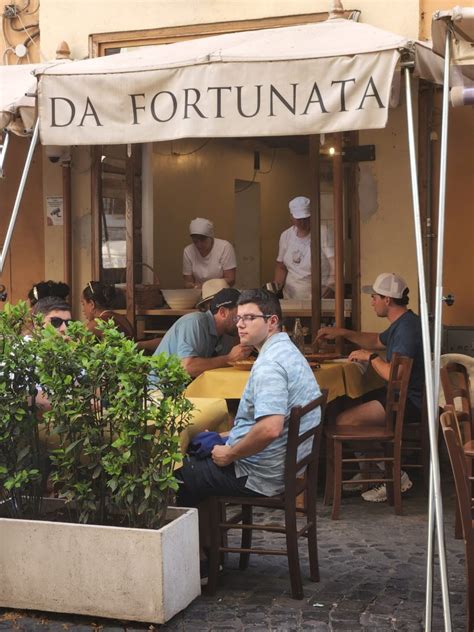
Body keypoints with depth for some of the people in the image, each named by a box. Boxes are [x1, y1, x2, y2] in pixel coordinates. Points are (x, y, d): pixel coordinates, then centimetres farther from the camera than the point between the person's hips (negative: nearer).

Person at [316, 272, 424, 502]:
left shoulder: (407, 328, -22)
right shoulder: (401, 324, 12)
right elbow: (377, 340, 31)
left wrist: (370, 357, -15)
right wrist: (343, 333, 22)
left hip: (409, 401, -11)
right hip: (400, 395, 11)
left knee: (343, 421, -17)